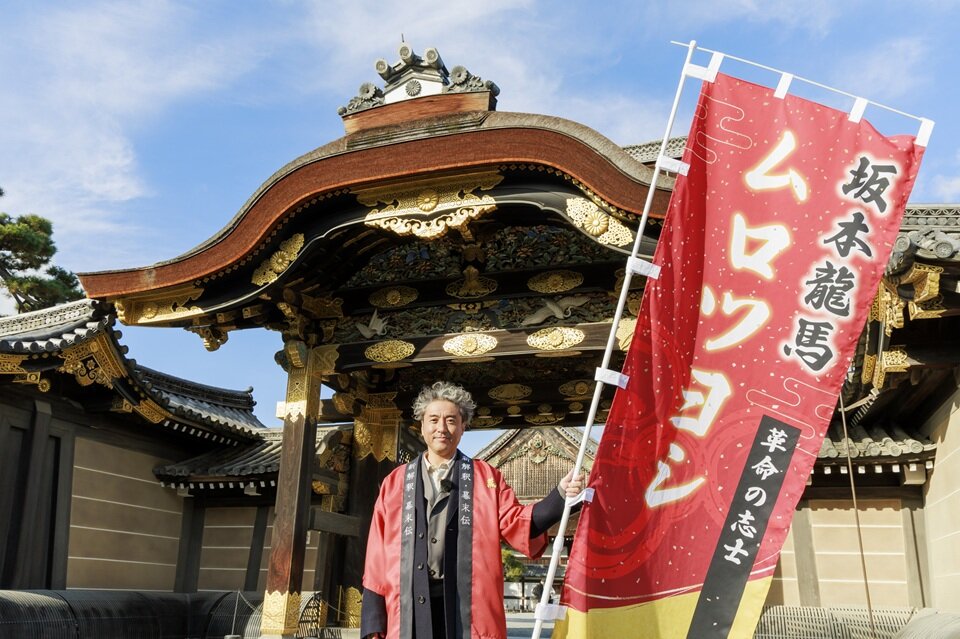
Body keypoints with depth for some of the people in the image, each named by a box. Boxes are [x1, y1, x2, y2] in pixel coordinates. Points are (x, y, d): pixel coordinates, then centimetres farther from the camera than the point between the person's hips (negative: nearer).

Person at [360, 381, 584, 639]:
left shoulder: (486, 477, 12)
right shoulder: (395, 482, 13)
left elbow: (517, 523, 2)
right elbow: (378, 556, 10)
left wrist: (560, 495, -15)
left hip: (468, 604, -1)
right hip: (410, 607, 1)